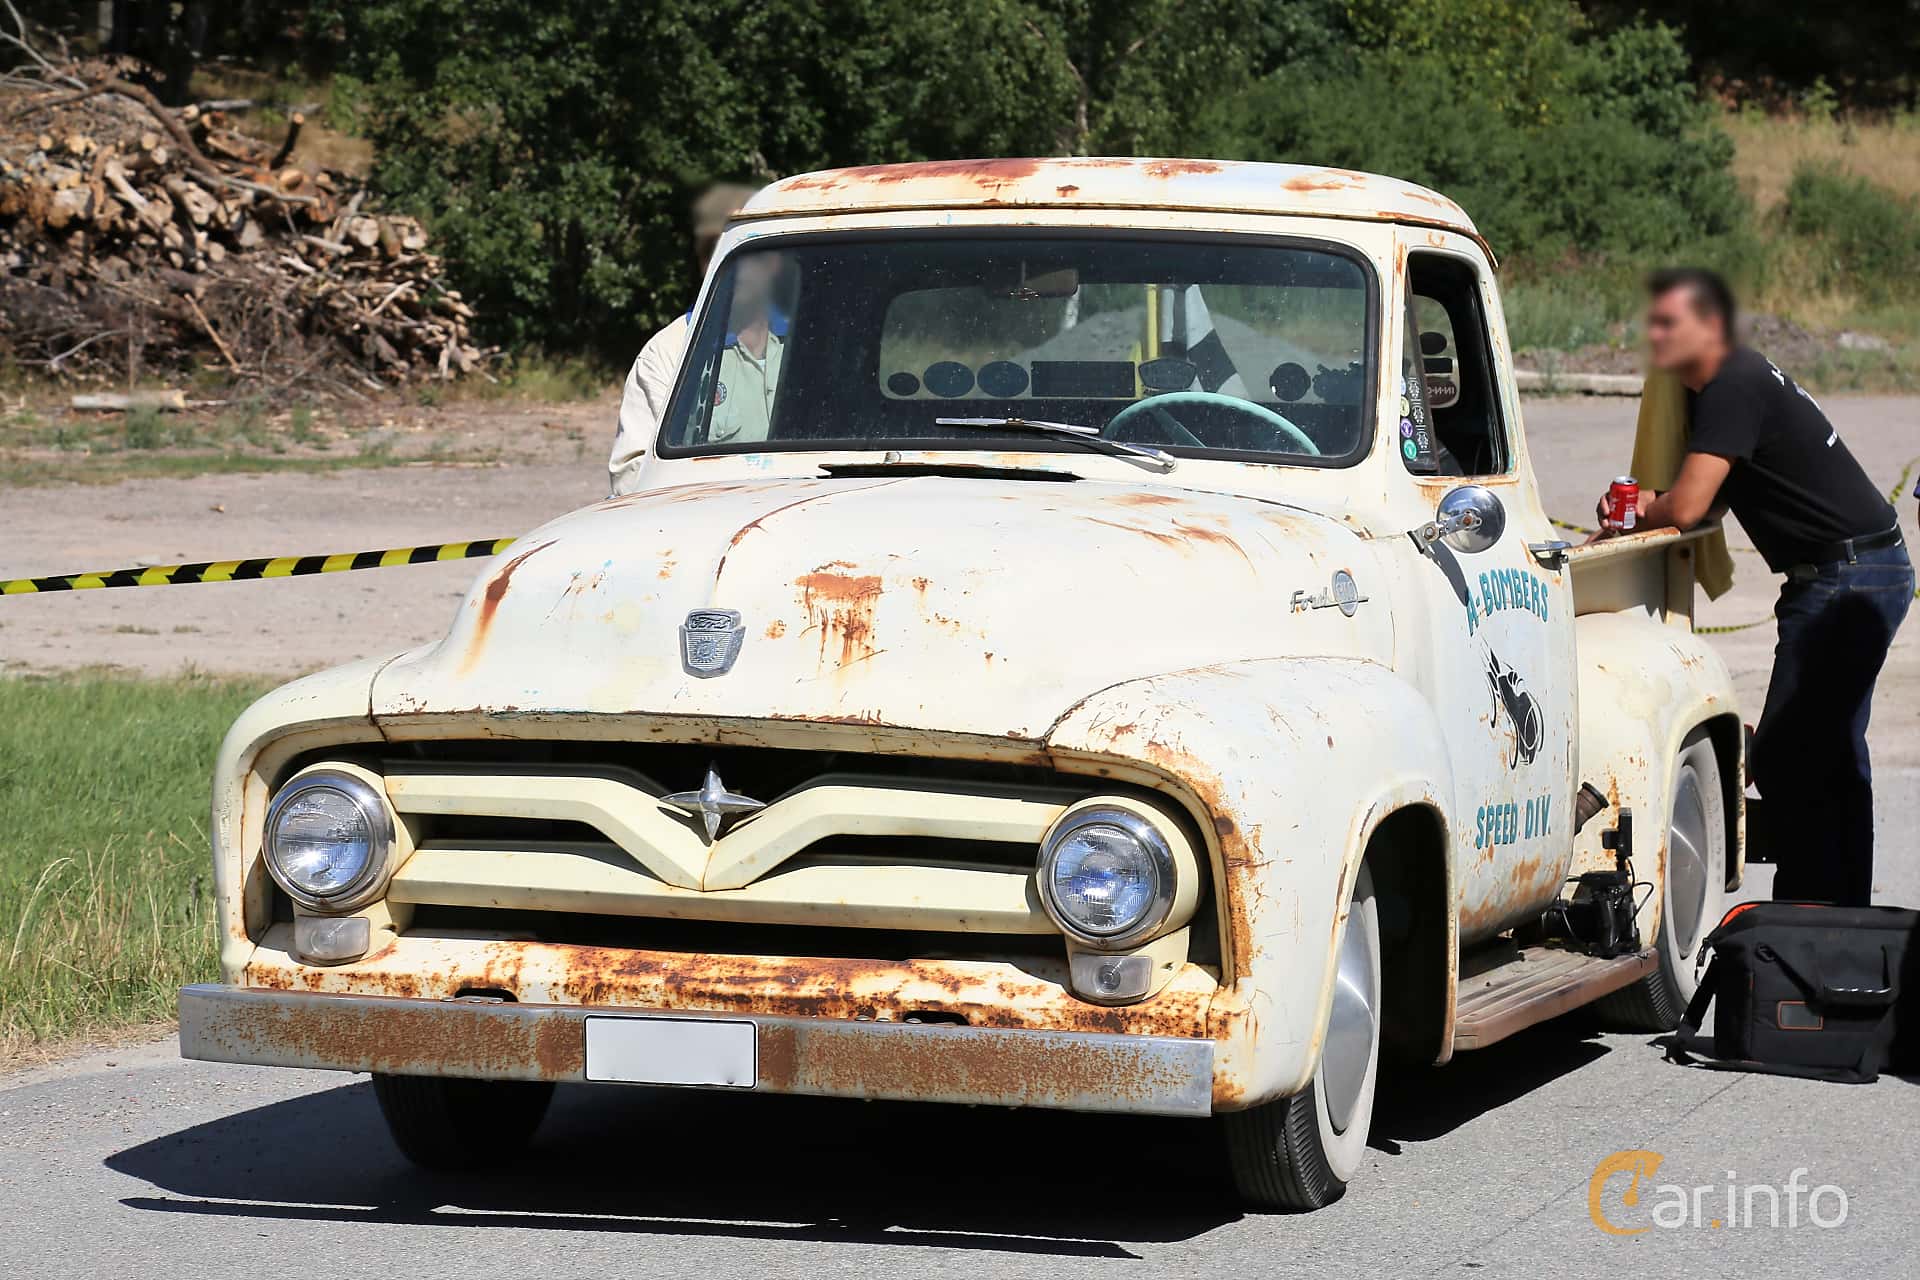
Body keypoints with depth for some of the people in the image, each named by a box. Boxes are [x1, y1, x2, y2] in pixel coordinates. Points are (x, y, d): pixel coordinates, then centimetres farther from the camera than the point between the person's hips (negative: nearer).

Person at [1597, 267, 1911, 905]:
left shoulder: (1735, 387, -19)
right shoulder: (1713, 387, 13)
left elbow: (1686, 508, -25)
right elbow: (1707, 503, 18)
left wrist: (1645, 510, -2)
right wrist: (1646, 504, -2)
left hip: (1845, 579, -11)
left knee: (1784, 756, -11)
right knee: (1833, 756, 16)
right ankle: (1845, 914, 23)